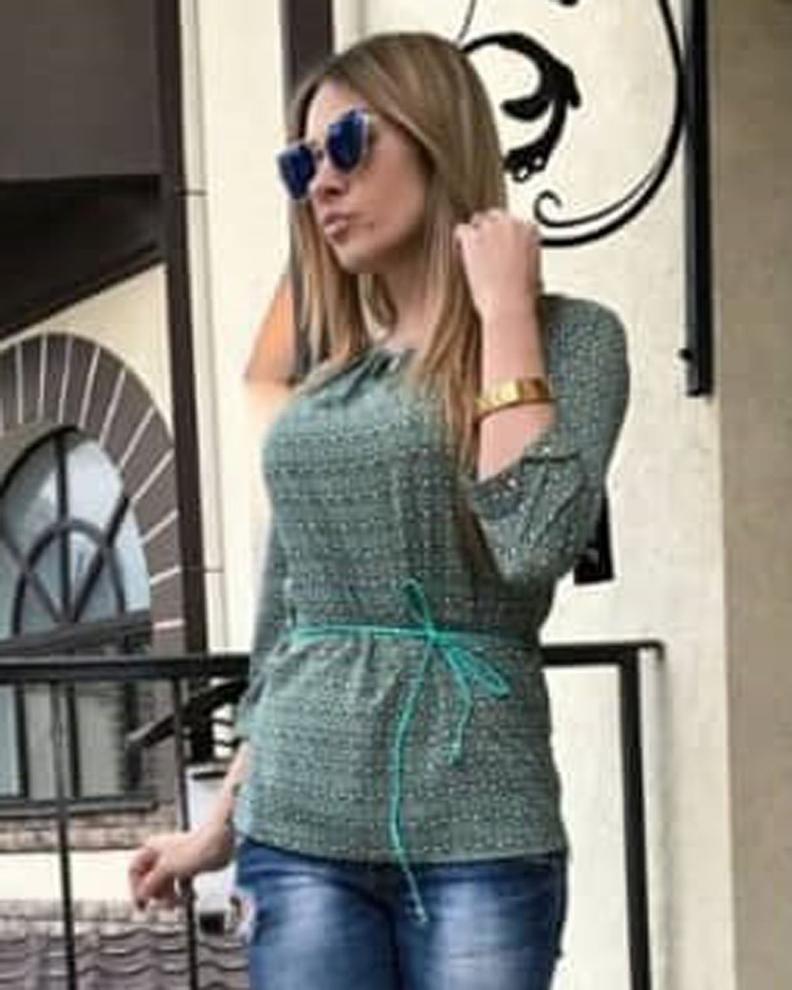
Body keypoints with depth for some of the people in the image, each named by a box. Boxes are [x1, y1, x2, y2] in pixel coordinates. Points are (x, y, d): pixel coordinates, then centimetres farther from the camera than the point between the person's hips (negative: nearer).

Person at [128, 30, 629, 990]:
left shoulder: (566, 336, -1)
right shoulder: (323, 385, 14)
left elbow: (536, 543, -18)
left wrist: (505, 312, -10)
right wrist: (225, 816, 22)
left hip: (475, 830, -5)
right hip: (299, 827, 5)